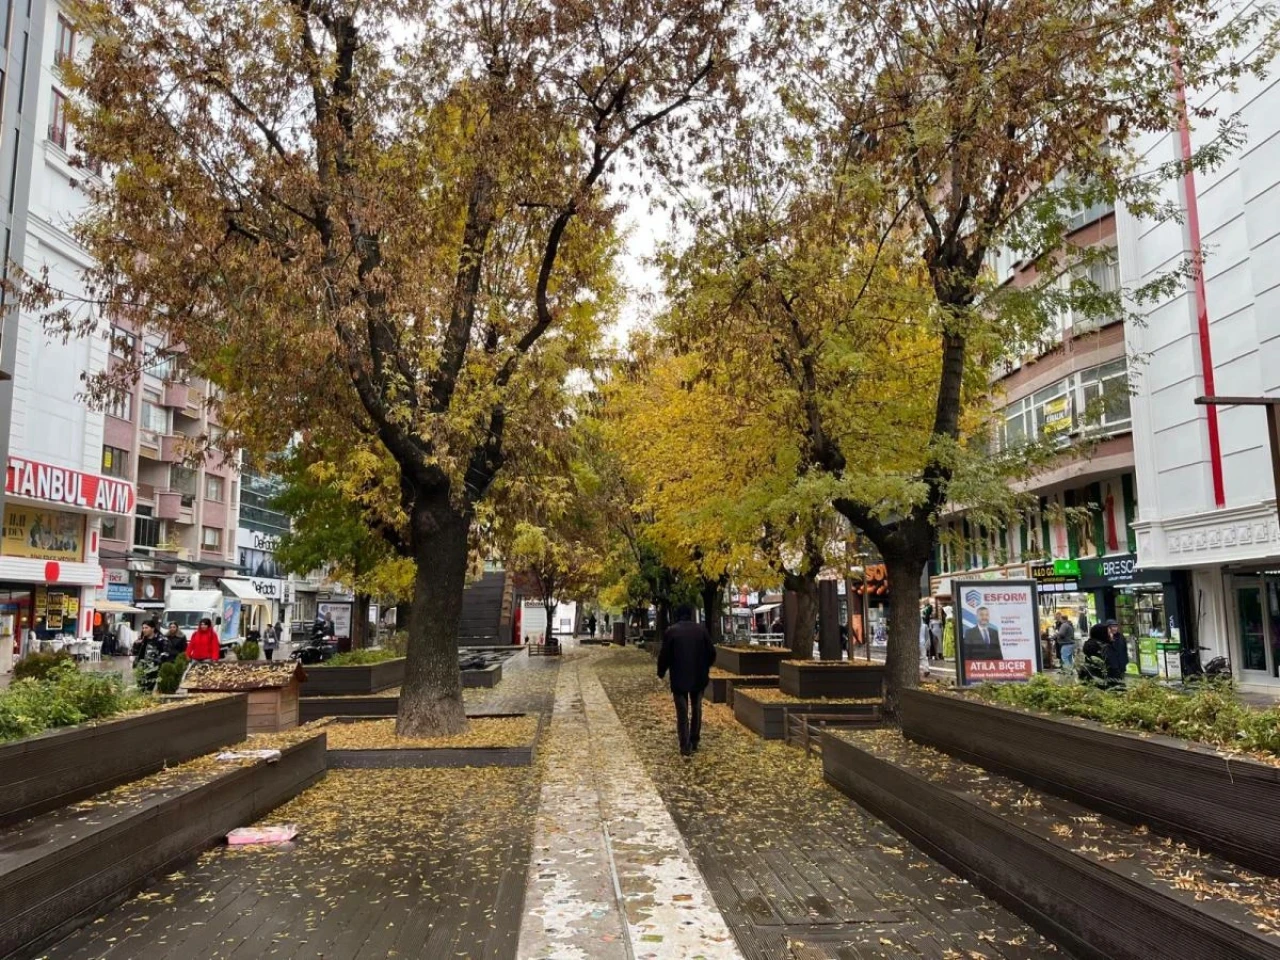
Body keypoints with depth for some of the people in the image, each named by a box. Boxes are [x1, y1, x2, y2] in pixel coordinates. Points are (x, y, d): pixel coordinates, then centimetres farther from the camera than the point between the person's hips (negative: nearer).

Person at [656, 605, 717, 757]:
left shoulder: (671, 631, -9)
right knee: (696, 709, 18)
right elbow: (711, 652, 3)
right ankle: (694, 741, 23)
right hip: (699, 677, 3)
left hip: (679, 678, -3)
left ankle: (685, 747, -1)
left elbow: (664, 655, -8)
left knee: (682, 712, 2)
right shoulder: (701, 629, -1)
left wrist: (661, 672, 9)